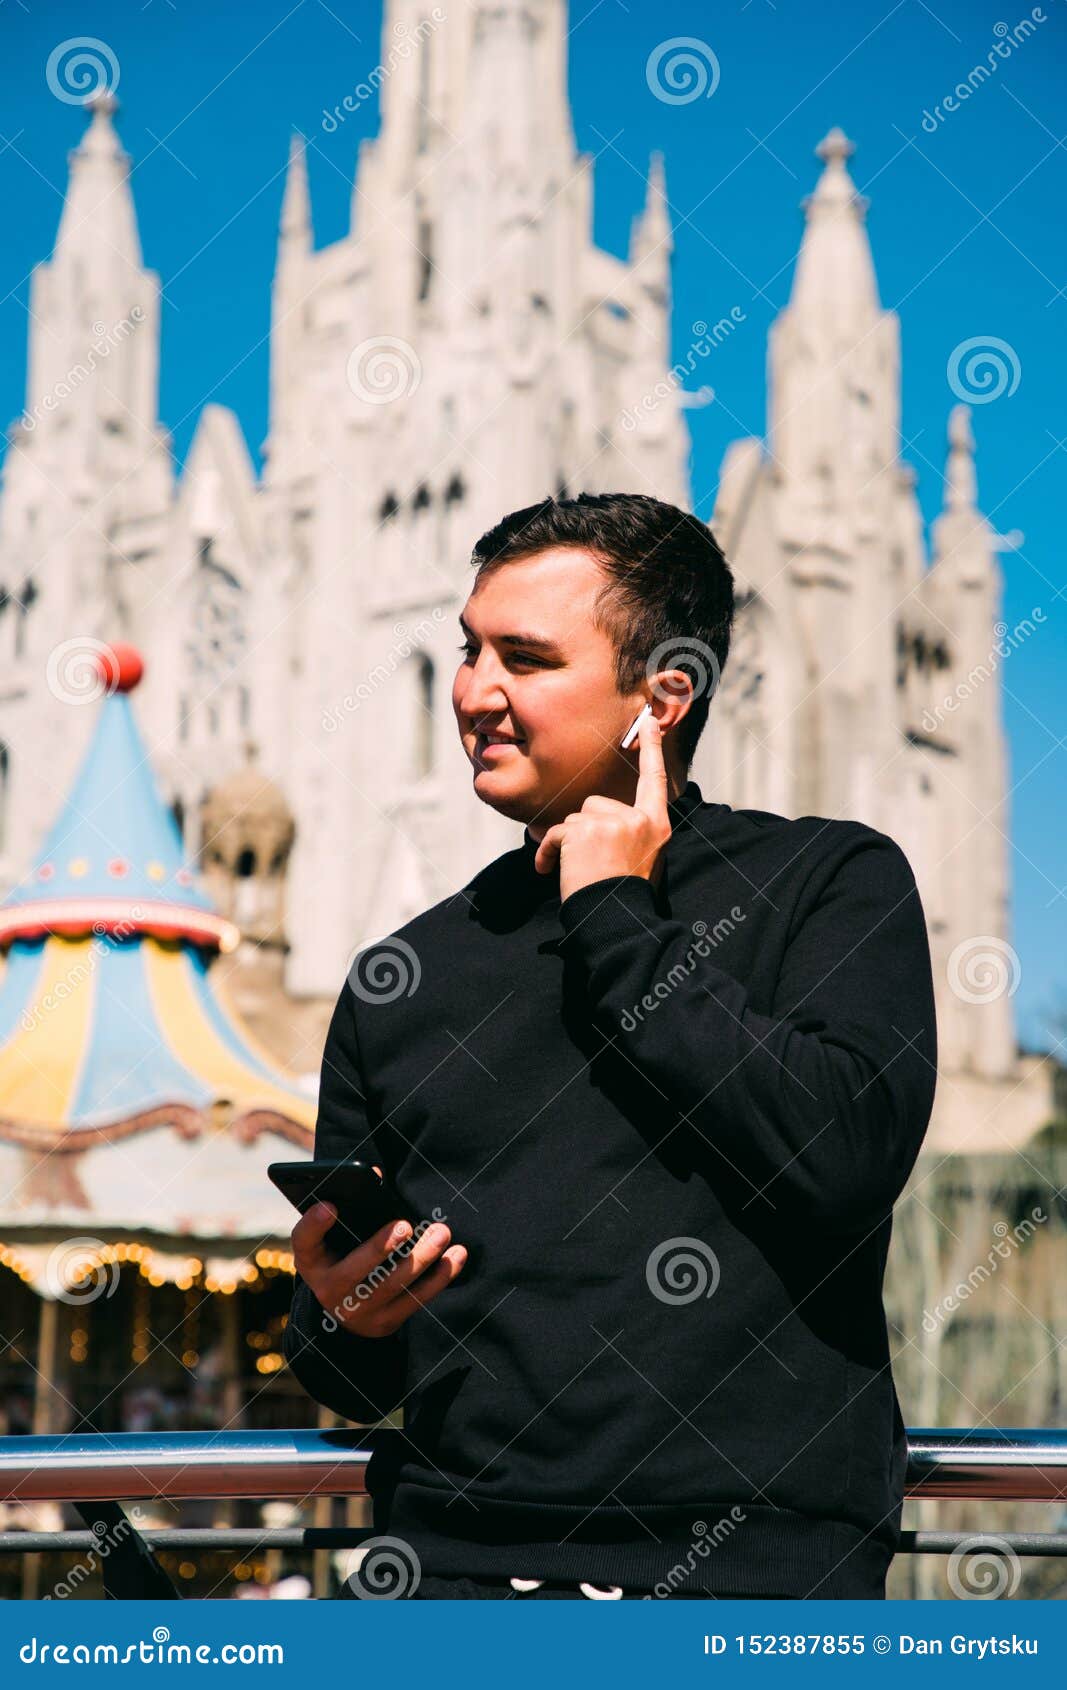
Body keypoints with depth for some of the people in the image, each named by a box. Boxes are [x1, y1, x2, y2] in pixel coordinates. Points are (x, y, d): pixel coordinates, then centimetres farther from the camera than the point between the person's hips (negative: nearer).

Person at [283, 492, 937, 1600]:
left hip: (758, 1565, -2)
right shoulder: (401, 979, 17)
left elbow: (845, 1154, -11)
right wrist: (343, 1319, -1)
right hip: (456, 1563, 3)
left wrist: (616, 925, -1)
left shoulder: (834, 882, 8)